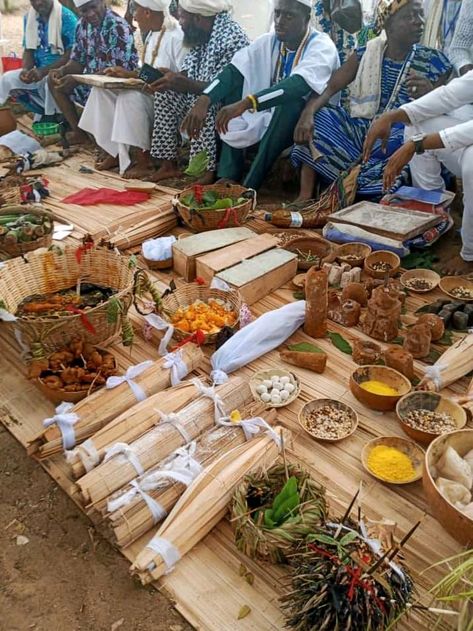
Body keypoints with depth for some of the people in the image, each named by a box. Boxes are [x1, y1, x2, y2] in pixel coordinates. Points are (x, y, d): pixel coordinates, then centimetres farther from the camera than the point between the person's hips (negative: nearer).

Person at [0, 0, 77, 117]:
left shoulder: (67, 17, -11)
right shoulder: (29, 18, 9)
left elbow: (71, 54, -17)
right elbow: (29, 50, 10)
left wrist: (44, 71, -25)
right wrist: (26, 69, -14)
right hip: (39, 71, 6)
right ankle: (47, 113, -6)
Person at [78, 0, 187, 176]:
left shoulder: (176, 37, -14)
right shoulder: (152, 34, 14)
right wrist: (128, 74, 1)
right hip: (148, 91, 9)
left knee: (131, 96, -34)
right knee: (102, 90, -2)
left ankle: (144, 159, -22)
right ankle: (114, 151, -1)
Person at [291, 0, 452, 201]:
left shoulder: (434, 62, 2)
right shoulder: (365, 54, 5)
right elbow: (329, 88, -3)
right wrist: (308, 113, -25)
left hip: (401, 137, -2)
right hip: (362, 130, 2)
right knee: (315, 120, -18)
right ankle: (305, 197, -20)